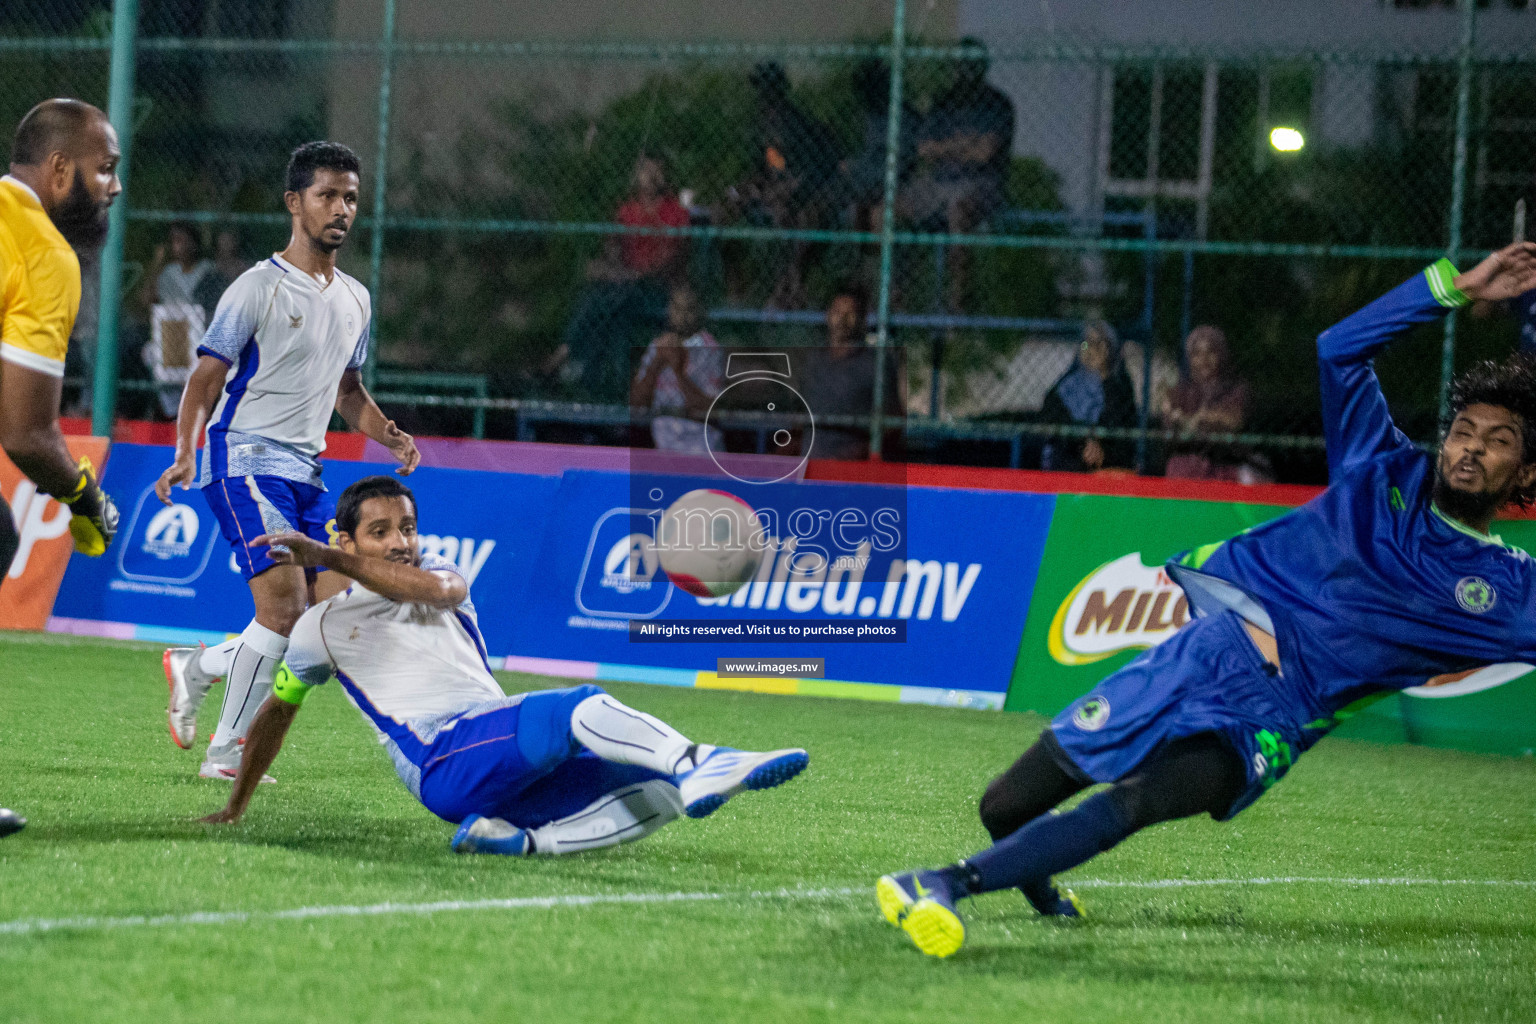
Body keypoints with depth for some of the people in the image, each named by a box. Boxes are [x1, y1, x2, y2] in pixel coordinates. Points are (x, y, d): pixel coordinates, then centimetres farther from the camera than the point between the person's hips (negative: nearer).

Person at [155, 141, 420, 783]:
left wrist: (388, 435, 7)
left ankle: (196, 667, 18)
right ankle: (226, 753, -5)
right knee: (284, 607, -18)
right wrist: (185, 454, -23)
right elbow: (206, 378, -8)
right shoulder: (259, 288, -7)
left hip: (307, 471, 7)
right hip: (245, 460, -7)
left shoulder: (355, 299, 14)